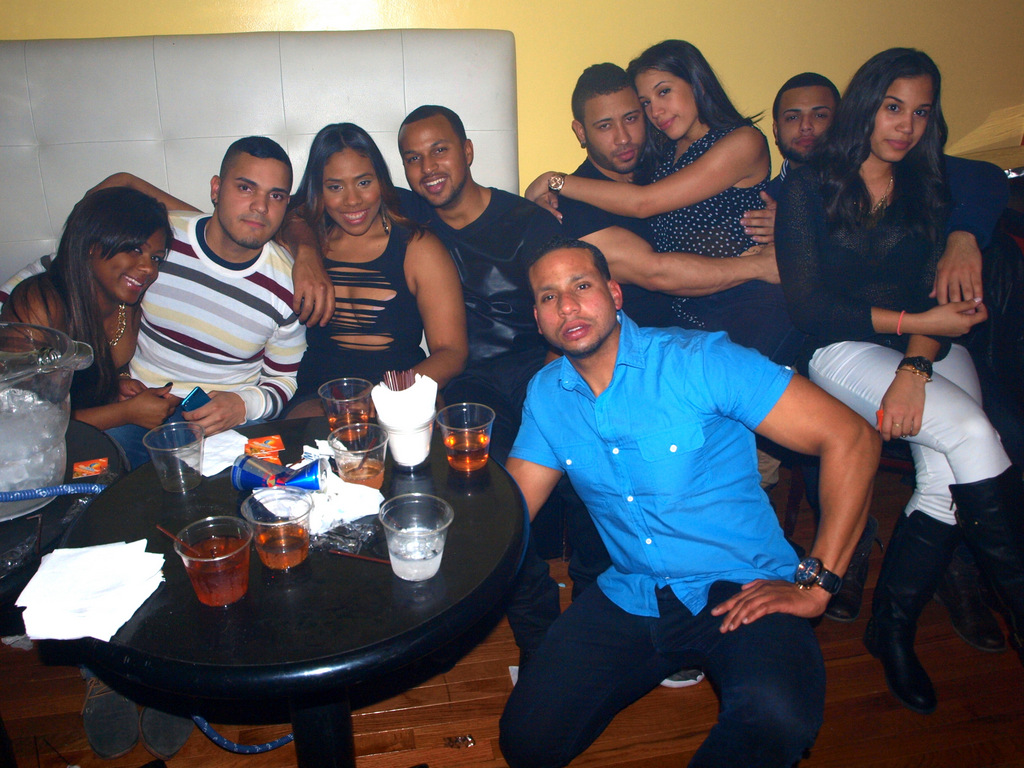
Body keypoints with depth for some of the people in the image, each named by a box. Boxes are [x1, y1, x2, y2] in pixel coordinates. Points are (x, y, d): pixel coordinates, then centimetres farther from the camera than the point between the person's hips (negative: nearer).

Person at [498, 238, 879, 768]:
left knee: (776, 716, -34)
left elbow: (851, 438, -15)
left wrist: (814, 585, -16)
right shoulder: (546, 395, 4)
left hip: (741, 590, -4)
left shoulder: (698, 361, -14)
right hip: (631, 599, 5)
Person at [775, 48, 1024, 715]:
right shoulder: (809, 189, 3)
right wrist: (912, 321, -13)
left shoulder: (928, 191, 15)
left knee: (949, 471, -22)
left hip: (927, 349, 4)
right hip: (843, 350, -4)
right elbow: (807, 306, -6)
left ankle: (893, 627, -6)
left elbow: (935, 296, 3)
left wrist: (915, 366, -16)